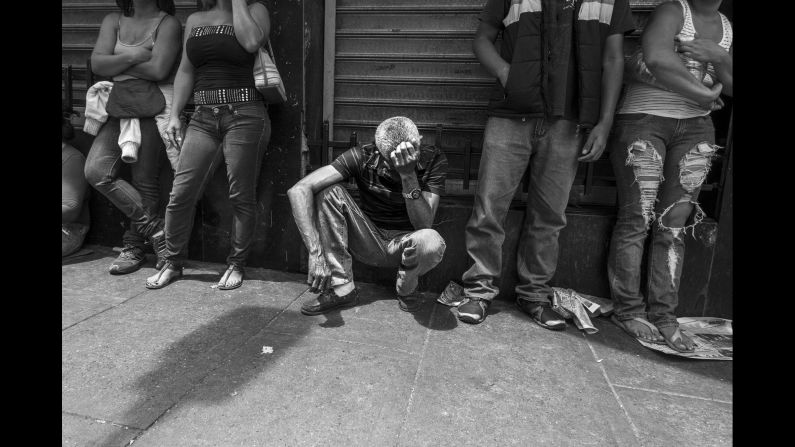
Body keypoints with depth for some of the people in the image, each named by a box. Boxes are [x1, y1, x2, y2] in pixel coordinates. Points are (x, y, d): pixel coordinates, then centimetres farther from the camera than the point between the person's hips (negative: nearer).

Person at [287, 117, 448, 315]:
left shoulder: (433, 160, -16)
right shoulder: (363, 157, -18)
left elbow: (424, 224, -23)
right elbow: (298, 190, -27)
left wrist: (409, 175, -36)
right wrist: (316, 253, -38)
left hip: (404, 244, -1)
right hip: (368, 243, 1)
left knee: (431, 241, -37)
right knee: (329, 191, -23)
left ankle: (406, 289, -2)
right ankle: (341, 288, -16)